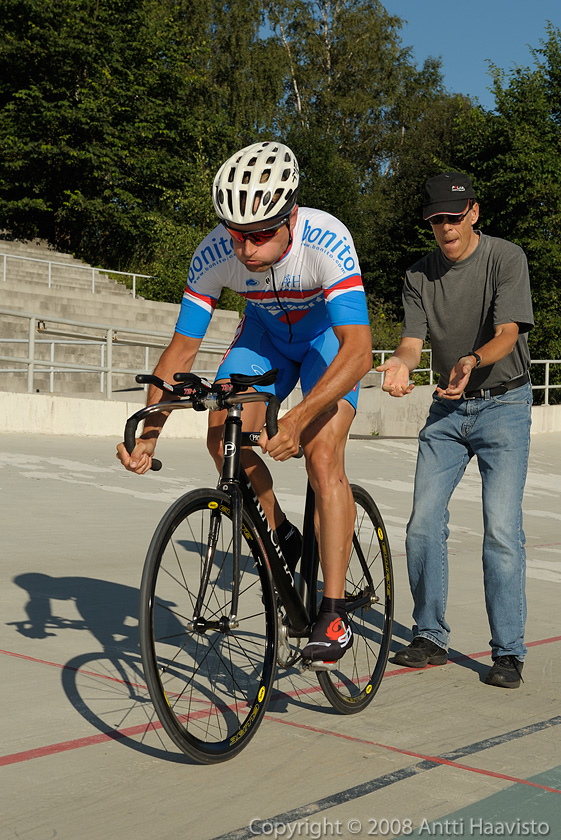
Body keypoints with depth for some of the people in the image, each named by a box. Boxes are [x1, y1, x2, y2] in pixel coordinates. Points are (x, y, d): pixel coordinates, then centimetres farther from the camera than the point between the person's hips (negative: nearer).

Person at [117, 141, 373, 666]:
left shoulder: (326, 242, -38)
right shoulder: (213, 254, -27)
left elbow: (358, 350, -44)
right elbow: (182, 348, -18)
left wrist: (300, 417, -56)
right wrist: (148, 431, -29)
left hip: (330, 335, -4)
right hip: (265, 331, 4)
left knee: (322, 456, -20)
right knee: (222, 435, -18)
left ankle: (334, 613, -13)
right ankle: (279, 537, 7)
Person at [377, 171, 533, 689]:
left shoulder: (506, 258, -9)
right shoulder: (420, 274, 4)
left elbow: (508, 332, -20)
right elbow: (413, 340, -3)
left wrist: (474, 361, -41)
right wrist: (400, 364, -28)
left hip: (504, 403, -4)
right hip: (448, 407, 4)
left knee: (502, 530, -11)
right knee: (423, 525, -2)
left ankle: (509, 651, 1)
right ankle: (431, 638, 14)